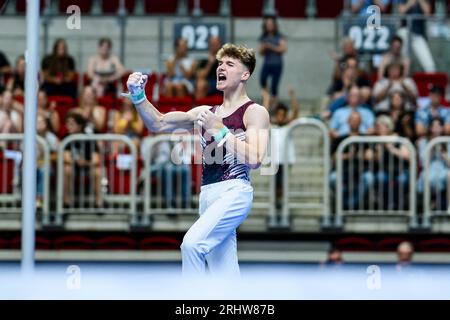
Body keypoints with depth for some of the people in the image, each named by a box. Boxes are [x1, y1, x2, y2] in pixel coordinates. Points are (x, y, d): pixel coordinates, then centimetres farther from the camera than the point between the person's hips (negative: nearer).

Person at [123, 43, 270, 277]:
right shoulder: (205, 112, 18)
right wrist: (138, 97, -2)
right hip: (208, 194, 6)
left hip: (234, 192, -6)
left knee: (192, 243, -26)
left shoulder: (255, 112, 1)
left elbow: (254, 159, -13)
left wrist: (219, 131, -14)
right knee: (224, 272, 5)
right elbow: (158, 124, 13)